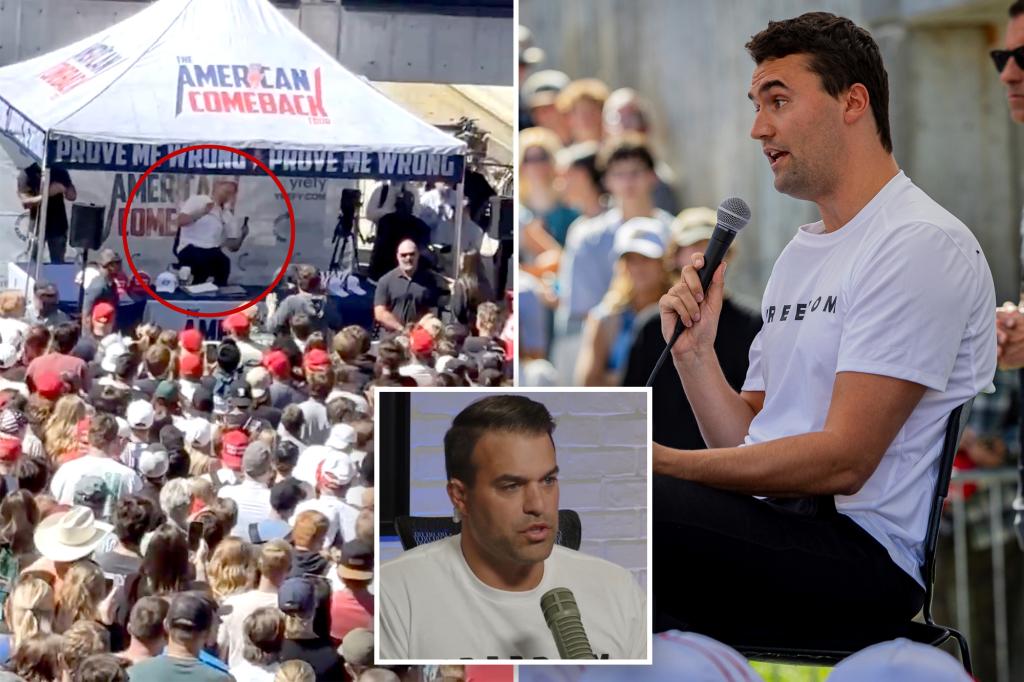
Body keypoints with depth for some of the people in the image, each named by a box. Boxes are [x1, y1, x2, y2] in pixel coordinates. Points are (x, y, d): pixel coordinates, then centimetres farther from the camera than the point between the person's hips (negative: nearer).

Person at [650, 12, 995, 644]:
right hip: (781, 532, 9)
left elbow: (842, 461, -17)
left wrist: (660, 464, -19)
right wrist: (694, 352, 4)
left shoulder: (920, 244, -8)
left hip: (865, 555, -9)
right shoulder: (800, 255, 23)